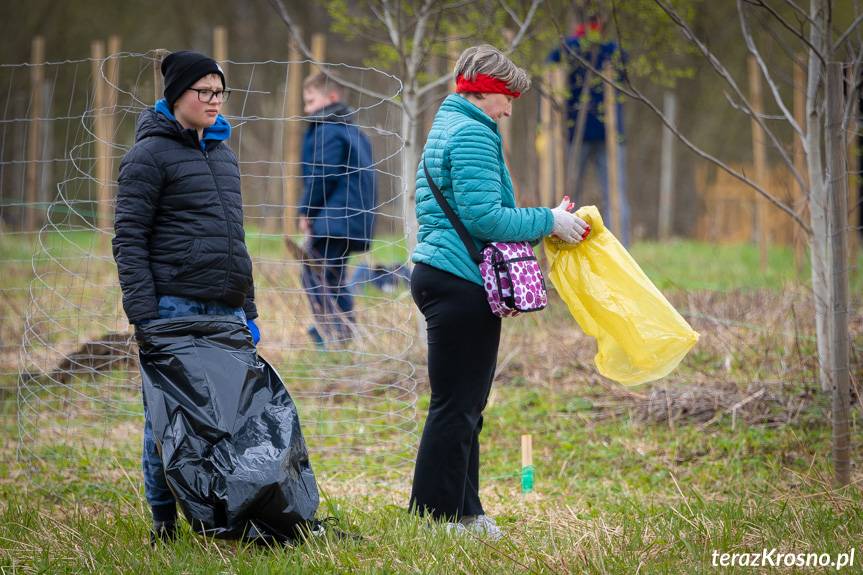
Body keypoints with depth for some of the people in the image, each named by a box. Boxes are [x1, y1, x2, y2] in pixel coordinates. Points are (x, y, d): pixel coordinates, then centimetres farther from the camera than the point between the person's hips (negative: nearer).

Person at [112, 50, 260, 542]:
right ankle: (165, 525, 3)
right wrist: (143, 313, -16)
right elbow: (129, 238, -8)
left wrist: (248, 310, 21)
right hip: (175, 307, -7)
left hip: (225, 311, 7)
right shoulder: (152, 154, -3)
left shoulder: (223, 152, 19)